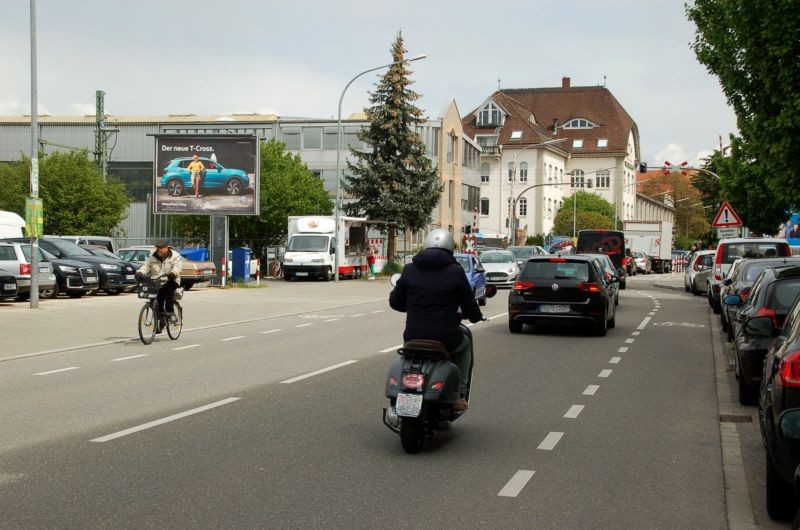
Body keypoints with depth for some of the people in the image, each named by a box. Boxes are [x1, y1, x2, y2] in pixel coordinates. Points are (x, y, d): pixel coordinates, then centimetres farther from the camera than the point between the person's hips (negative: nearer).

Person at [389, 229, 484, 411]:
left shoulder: (409, 270, 3)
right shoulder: (456, 272, -6)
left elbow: (395, 302, 11)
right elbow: (470, 306, -1)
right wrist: (476, 316, 23)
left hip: (414, 337, 3)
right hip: (446, 339, -2)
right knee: (465, 345, 31)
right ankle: (458, 395, 22)